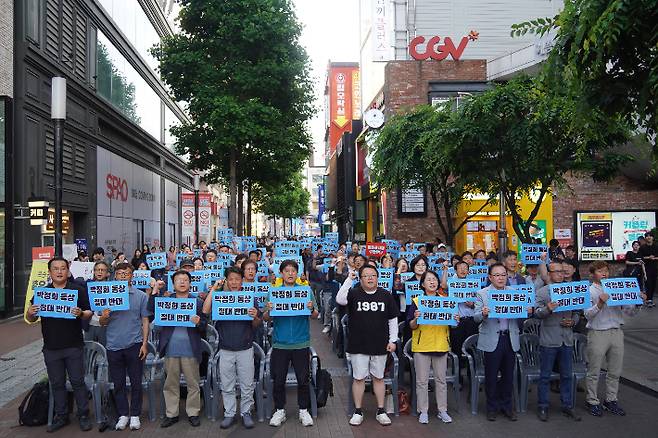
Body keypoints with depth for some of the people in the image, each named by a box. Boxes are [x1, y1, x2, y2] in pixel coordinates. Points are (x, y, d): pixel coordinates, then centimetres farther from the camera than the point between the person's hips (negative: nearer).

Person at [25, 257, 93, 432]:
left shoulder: (78, 290, 0)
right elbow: (31, 319, 9)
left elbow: (89, 313, -1)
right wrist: (30, 313, -14)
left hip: (74, 346, -3)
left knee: (78, 381, 2)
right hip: (51, 347, 3)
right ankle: (61, 416, 24)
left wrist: (81, 313, -23)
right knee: (57, 384, 12)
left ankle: (83, 416, 13)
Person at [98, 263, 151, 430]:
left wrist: (145, 343, -4)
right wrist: (104, 317, -16)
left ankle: (135, 415, 18)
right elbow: (102, 323, 7)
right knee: (118, 383, 9)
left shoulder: (140, 296, 2)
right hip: (114, 346, 1)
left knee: (136, 382, 6)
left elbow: (145, 321, 4)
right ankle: (123, 415, 22)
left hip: (134, 345, -1)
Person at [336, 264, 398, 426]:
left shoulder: (386, 296, 4)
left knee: (378, 378, 11)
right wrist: (348, 280, -22)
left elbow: (393, 320, 7)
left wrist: (392, 340, 1)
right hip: (358, 346, -1)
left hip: (380, 345, 2)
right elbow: (340, 300, -24)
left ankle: (381, 411, 22)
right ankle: (358, 412, 18)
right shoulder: (354, 293, -2)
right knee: (359, 378, 6)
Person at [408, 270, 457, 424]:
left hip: (441, 345, 3)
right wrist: (416, 318, -23)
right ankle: (423, 411, 14)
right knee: (422, 380, 3)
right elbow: (411, 326, -4)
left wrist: (455, 320, -9)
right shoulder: (416, 301, -2)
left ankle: (442, 410, 21)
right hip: (421, 346, -2)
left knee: (441, 379, 10)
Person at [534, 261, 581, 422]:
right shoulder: (542, 292, -4)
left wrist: (573, 321, -6)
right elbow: (537, 313, -14)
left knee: (567, 375, 12)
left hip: (567, 340, 4)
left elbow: (576, 313, 15)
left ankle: (567, 406, 25)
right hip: (549, 340, -4)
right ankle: (542, 407, 14)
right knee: (545, 376, 4)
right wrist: (547, 309, -34)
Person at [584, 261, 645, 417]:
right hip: (598, 333, -4)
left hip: (616, 332, 4)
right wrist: (600, 303, -25)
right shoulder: (589, 291, -3)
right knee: (594, 372, 4)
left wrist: (638, 302, -7)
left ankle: (611, 400, 28)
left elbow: (630, 312, 10)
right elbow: (588, 315, -12)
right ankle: (593, 401, 17)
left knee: (615, 371, 13)